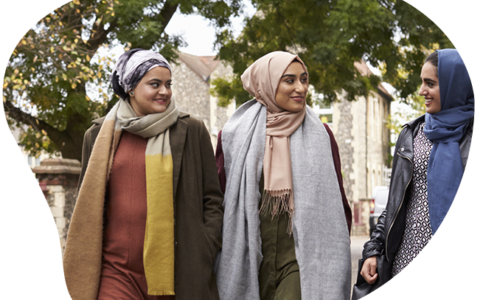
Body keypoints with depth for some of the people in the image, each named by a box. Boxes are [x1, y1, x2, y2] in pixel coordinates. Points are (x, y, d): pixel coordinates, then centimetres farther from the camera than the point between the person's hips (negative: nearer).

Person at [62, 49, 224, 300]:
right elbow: (87, 206, 16)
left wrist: (205, 255, -3)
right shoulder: (99, 135, 10)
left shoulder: (192, 132, 6)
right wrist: (82, 267, 12)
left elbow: (212, 199, 6)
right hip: (116, 270, 1)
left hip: (176, 270, -1)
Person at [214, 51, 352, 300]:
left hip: (302, 259, -1)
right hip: (249, 259, 1)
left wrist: (335, 261, 3)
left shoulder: (320, 135, 6)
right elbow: (218, 202, 9)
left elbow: (338, 205, 9)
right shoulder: (234, 136, 4)